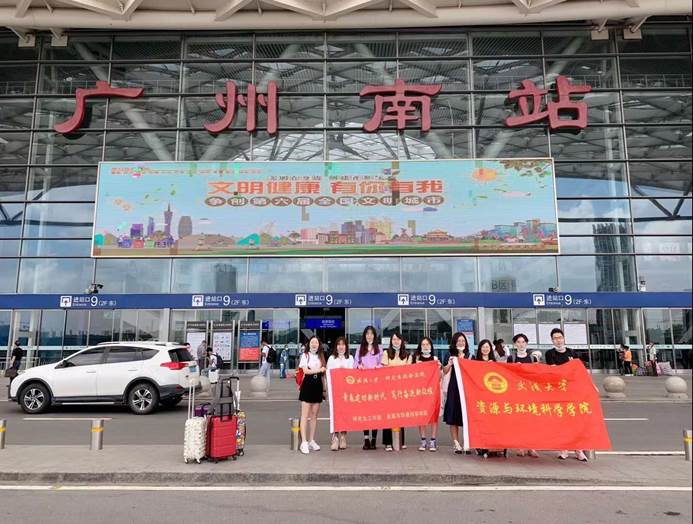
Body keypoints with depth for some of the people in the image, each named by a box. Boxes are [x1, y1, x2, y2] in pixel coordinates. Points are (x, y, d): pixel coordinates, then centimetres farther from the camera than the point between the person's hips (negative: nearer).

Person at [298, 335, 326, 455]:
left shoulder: (321, 356, 14)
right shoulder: (305, 355, 2)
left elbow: (323, 375, 15)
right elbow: (306, 371, -10)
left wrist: (324, 388, 11)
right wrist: (319, 370, -4)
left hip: (318, 386, 4)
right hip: (307, 385, -4)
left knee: (314, 415, 7)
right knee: (305, 415, -5)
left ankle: (312, 441, 15)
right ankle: (304, 442, -5)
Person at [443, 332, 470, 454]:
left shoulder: (470, 356, 10)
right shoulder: (451, 356, 6)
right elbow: (445, 372, 1)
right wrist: (449, 364, -18)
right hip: (454, 389, -1)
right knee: (454, 418, 0)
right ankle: (456, 444, 6)